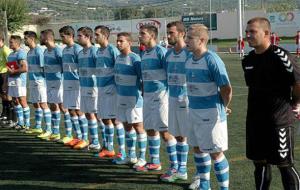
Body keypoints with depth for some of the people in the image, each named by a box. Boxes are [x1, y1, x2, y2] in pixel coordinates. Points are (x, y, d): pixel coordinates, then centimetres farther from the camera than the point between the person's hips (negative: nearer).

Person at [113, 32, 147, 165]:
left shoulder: (134, 59, -15)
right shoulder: (118, 58, 10)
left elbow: (143, 78, -15)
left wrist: (142, 93, -13)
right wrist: (118, 90, 16)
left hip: (133, 98, -8)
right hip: (121, 97, 8)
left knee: (138, 126, -1)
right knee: (127, 126, 14)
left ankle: (142, 157, 8)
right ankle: (131, 156, 25)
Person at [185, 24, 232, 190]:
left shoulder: (212, 60, -18)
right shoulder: (189, 61, 5)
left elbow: (226, 89, -16)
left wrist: (223, 108, -2)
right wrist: (193, 105, 14)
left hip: (211, 114, -8)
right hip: (194, 112, 8)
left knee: (215, 153, 0)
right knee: (198, 149, 16)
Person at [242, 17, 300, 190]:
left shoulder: (280, 56, -17)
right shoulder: (248, 60, 7)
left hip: (279, 121, -7)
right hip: (254, 121, 7)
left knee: (285, 165, 1)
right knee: (260, 163, 15)